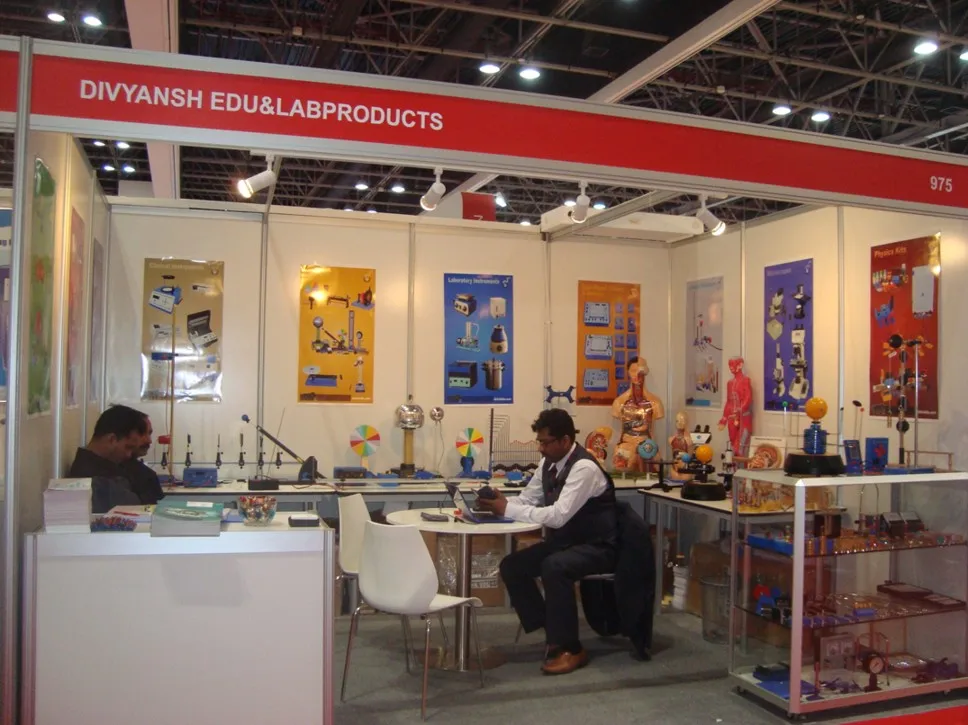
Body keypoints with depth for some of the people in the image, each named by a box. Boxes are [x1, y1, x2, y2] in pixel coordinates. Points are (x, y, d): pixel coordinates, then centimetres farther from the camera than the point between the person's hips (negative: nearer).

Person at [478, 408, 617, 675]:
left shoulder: (584, 467, -25)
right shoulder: (549, 463, 1)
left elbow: (558, 516, -34)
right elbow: (526, 500, 5)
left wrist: (508, 509, -30)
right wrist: (499, 503, -17)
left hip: (596, 547, -9)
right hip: (563, 541, 9)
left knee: (554, 567, -35)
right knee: (511, 566, -5)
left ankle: (570, 648, -17)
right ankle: (553, 632, 6)